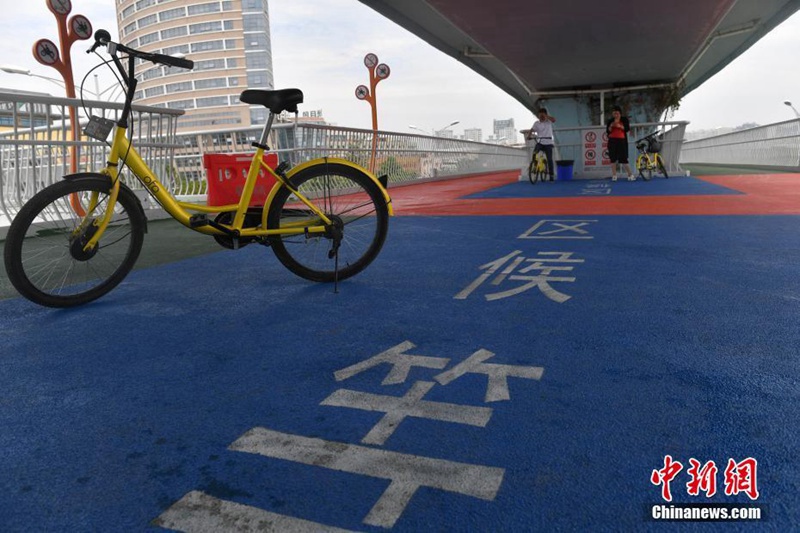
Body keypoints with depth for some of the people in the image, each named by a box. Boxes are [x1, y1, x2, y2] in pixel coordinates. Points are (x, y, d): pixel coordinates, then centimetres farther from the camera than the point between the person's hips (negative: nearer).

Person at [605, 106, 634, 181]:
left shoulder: (624, 119, 5)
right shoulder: (610, 121, 8)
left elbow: (627, 129, -5)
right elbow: (608, 131, 2)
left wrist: (619, 126, -17)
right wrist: (611, 126, -16)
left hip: (621, 141, -2)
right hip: (612, 141, 2)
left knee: (623, 158, -7)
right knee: (613, 158, 0)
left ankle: (630, 175, 0)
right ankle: (614, 175, 5)